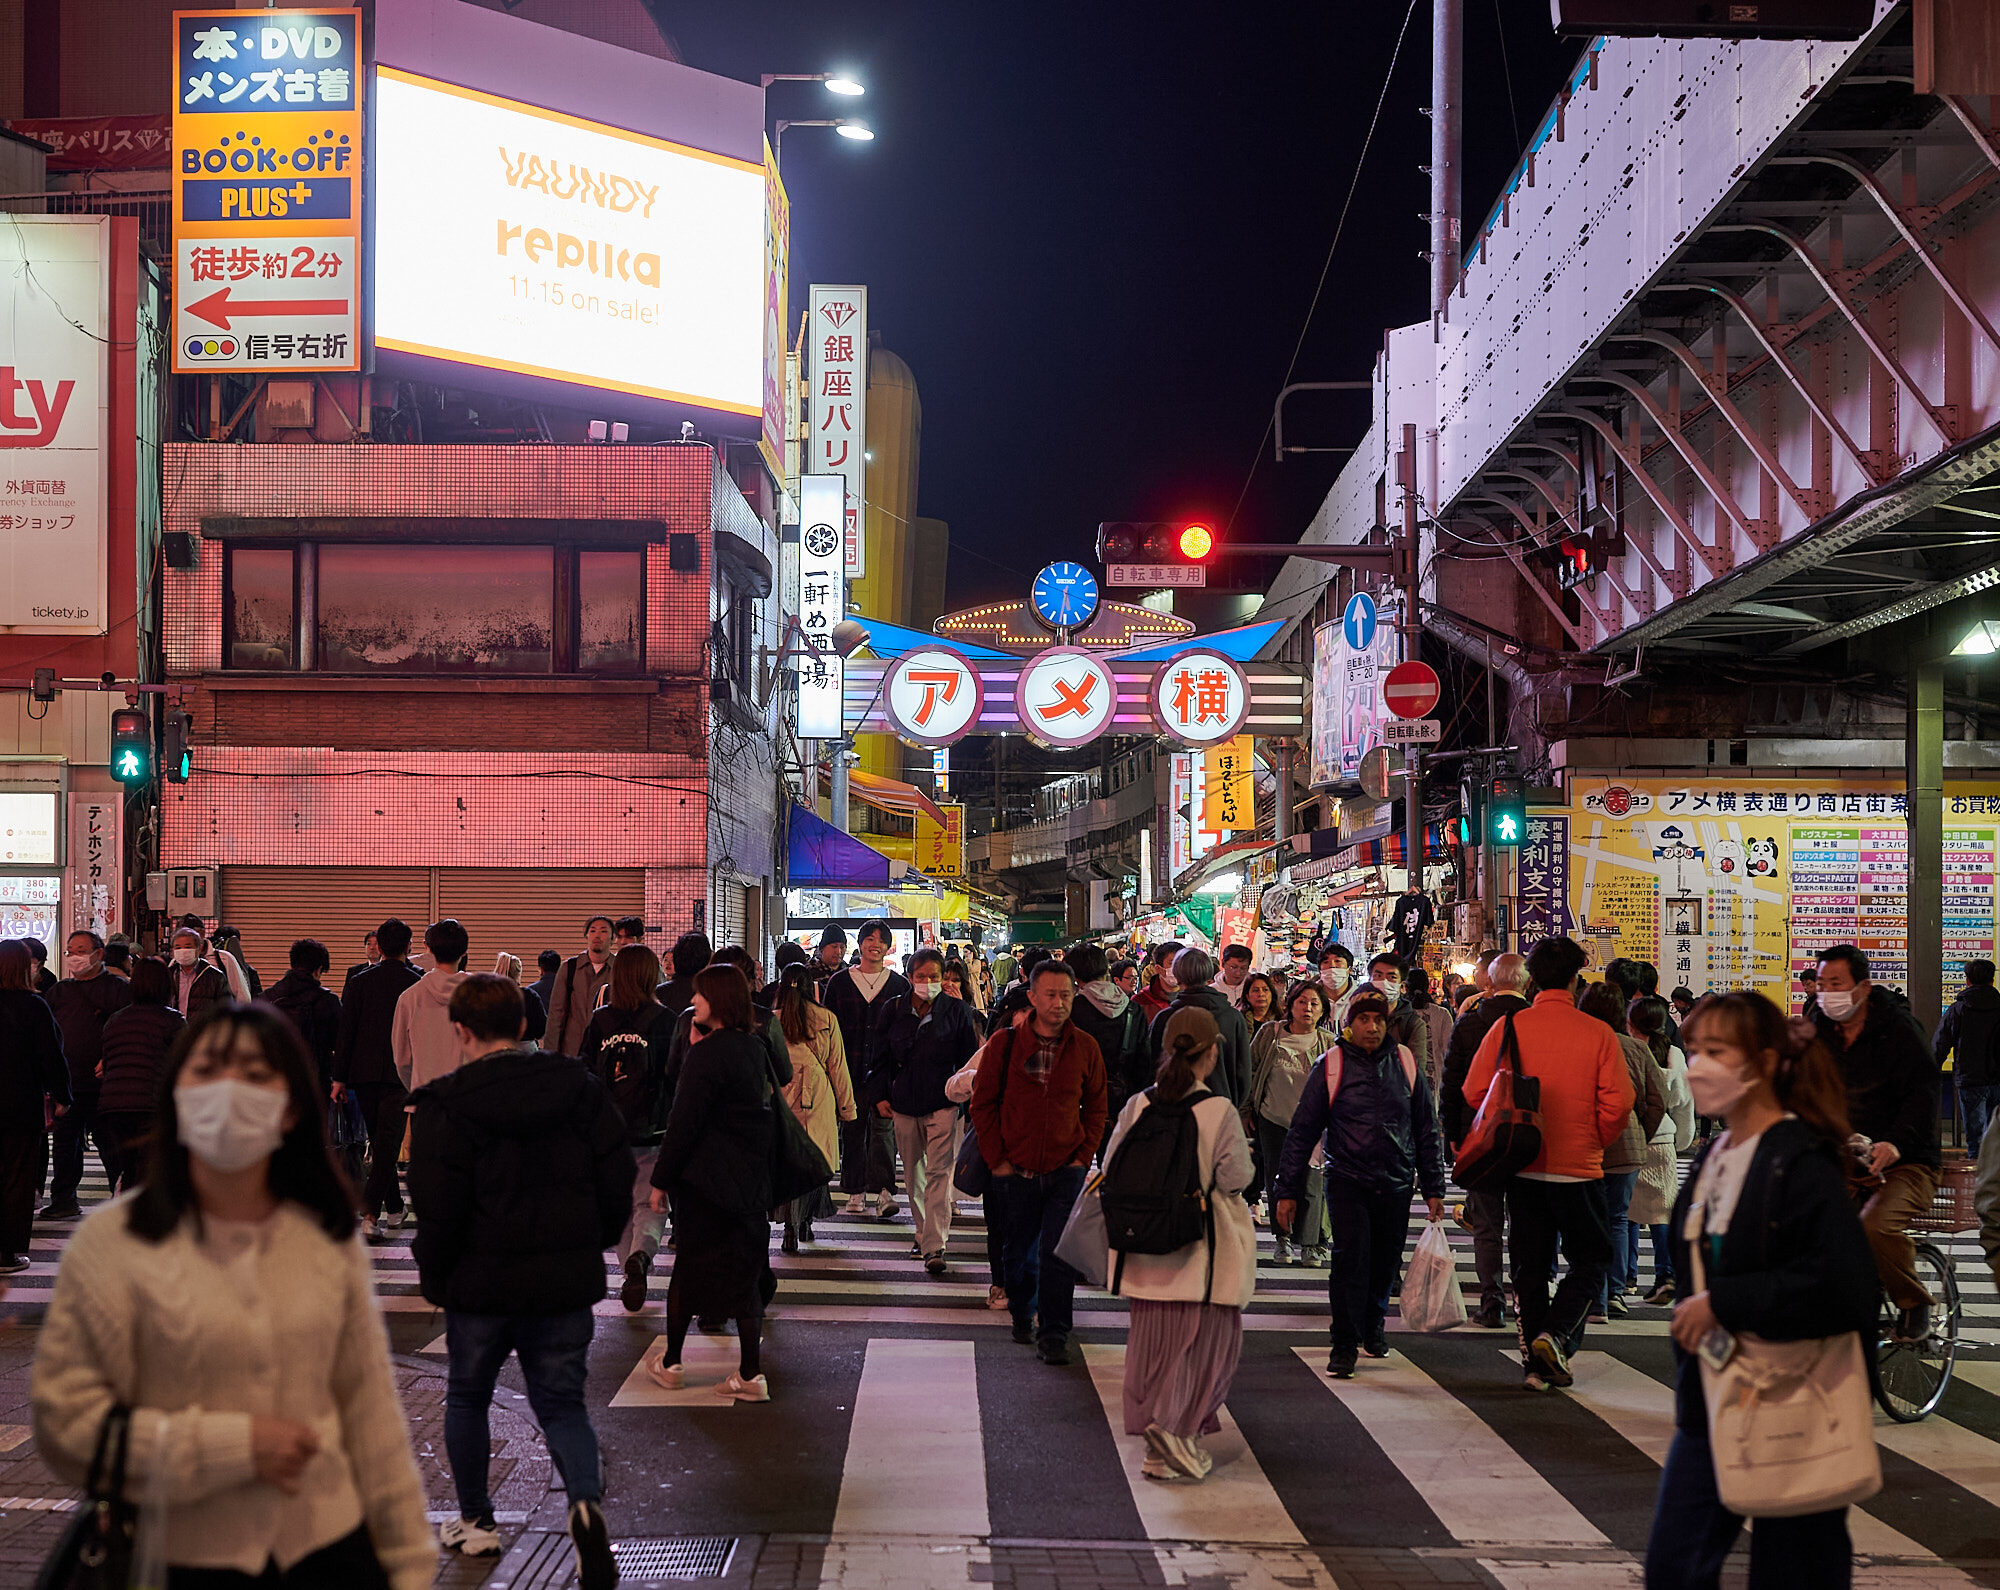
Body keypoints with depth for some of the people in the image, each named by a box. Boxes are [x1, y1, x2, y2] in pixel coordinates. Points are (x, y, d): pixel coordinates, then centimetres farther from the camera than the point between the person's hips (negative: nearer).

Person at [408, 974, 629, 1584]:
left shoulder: (446, 1104, -11)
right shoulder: (582, 1088, 2)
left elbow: (439, 1209, -13)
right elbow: (617, 1184, 3)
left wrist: (434, 1276, 3)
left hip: (482, 1282, -3)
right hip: (567, 1282, 3)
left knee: (467, 1397, 20)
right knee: (562, 1403, 10)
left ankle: (476, 1521, 31)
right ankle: (587, 1501, -16)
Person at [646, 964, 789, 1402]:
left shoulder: (708, 1054, -16)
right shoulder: (754, 1046, 6)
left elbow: (685, 1121, -17)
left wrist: (661, 1179, -10)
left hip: (708, 1177, -6)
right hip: (751, 1178, 6)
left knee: (688, 1267, 8)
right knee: (744, 1271, 8)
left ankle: (671, 1364, 19)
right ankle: (751, 1374, 6)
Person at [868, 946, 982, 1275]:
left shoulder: (956, 1012, -1)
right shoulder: (894, 1010, 5)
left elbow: (969, 1060, 5)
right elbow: (881, 1057, 11)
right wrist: (879, 1096, 4)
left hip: (944, 1104, -3)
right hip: (904, 1105, 3)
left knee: (939, 1172, -11)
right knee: (912, 1172, 13)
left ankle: (935, 1247, -14)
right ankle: (924, 1231, 31)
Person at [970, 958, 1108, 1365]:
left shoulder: (1085, 1048, 1)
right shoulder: (1004, 1043, -3)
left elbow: (1096, 1107, 11)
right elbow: (983, 1103, 2)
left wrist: (1084, 1156, 1)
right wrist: (996, 1159, -3)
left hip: (1066, 1171, 0)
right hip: (1015, 1172, 0)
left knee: (1058, 1253, -9)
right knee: (1018, 1253, 14)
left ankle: (1053, 1335, -2)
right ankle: (1022, 1314, 37)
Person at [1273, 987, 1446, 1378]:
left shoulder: (1405, 1063, 4)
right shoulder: (1331, 1066, -3)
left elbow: (1427, 1129, 12)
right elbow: (1302, 1132, 1)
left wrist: (1434, 1188, 11)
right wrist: (1288, 1191, -1)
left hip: (1396, 1184, 3)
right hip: (1347, 1180, -3)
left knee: (1386, 1262, 11)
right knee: (1349, 1256, -15)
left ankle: (1372, 1326, 35)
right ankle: (1344, 1343, -6)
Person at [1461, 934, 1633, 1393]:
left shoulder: (1508, 1027, -4)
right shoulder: (1598, 1033, -8)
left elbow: (1474, 1092, -2)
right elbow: (1618, 1104, -10)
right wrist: (1594, 1145, 8)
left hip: (1523, 1167, 2)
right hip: (1580, 1167, -2)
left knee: (1531, 1268, 12)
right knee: (1589, 1261, 12)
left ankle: (1534, 1363, 12)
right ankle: (1554, 1335, -8)